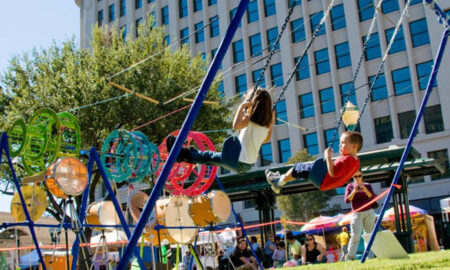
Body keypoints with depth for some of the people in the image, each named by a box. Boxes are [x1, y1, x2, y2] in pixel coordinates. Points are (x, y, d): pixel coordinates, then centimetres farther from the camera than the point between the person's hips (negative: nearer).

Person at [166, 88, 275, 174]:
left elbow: (236, 126, -35)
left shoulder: (250, 118, -17)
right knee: (214, 156, 19)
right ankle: (187, 154, 27)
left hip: (240, 164, -8)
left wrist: (242, 106, -27)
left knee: (209, 156, 6)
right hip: (249, 164, 8)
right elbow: (267, 139, 22)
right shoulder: (266, 122, 5)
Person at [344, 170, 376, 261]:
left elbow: (373, 198, -3)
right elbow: (347, 200, -3)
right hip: (356, 214, -1)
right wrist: (354, 192, -18)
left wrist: (365, 189, -17)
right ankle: (350, 257, -21)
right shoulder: (350, 186, 5)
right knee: (355, 236, -14)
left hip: (368, 212, 2)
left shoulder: (368, 185, 7)